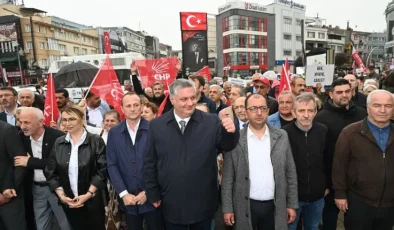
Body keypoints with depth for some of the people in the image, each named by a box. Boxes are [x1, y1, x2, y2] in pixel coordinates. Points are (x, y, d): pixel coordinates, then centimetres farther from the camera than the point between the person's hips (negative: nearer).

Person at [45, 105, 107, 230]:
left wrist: (88, 194, -15)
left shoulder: (96, 141, -8)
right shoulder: (58, 143, 3)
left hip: (92, 202, -3)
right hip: (68, 202, 3)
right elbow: (51, 173, 4)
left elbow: (102, 171, -10)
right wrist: (61, 195, -5)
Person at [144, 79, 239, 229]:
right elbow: (150, 163, 1)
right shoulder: (157, 125, -5)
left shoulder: (212, 121, -9)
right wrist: (153, 194, 3)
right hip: (171, 205, 1)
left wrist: (230, 132, -30)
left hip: (203, 204, 0)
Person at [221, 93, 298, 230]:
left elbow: (290, 172, 4)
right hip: (245, 207, -1)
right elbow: (228, 177, -4)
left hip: (274, 206, 2)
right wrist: (227, 208, -4)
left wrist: (292, 204, 4)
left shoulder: (281, 136, -1)